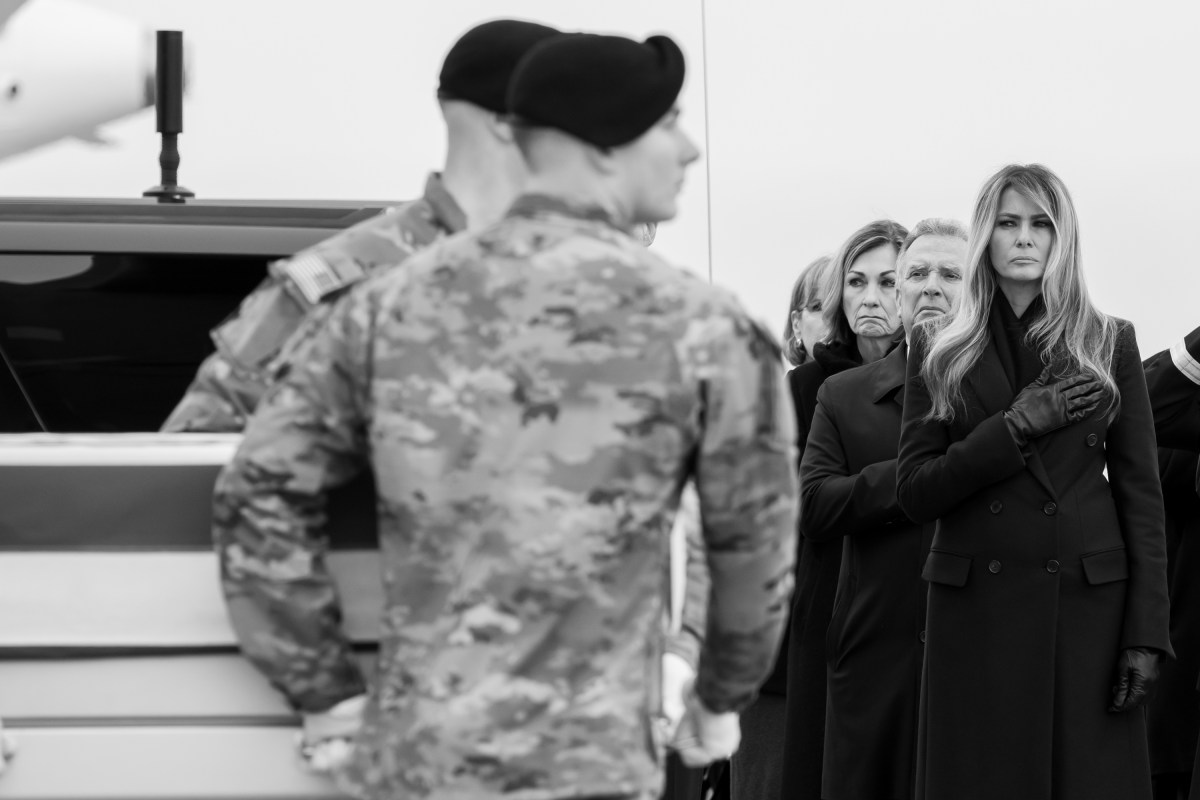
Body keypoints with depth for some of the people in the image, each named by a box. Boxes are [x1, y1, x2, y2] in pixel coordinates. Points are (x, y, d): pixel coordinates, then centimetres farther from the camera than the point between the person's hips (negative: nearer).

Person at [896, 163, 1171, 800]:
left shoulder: (1110, 344, 7)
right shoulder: (940, 357, 8)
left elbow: (1140, 491, 4)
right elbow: (913, 493, 0)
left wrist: (1146, 631, -4)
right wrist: (1016, 427, -12)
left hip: (1088, 604, 0)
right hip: (975, 606, 1)